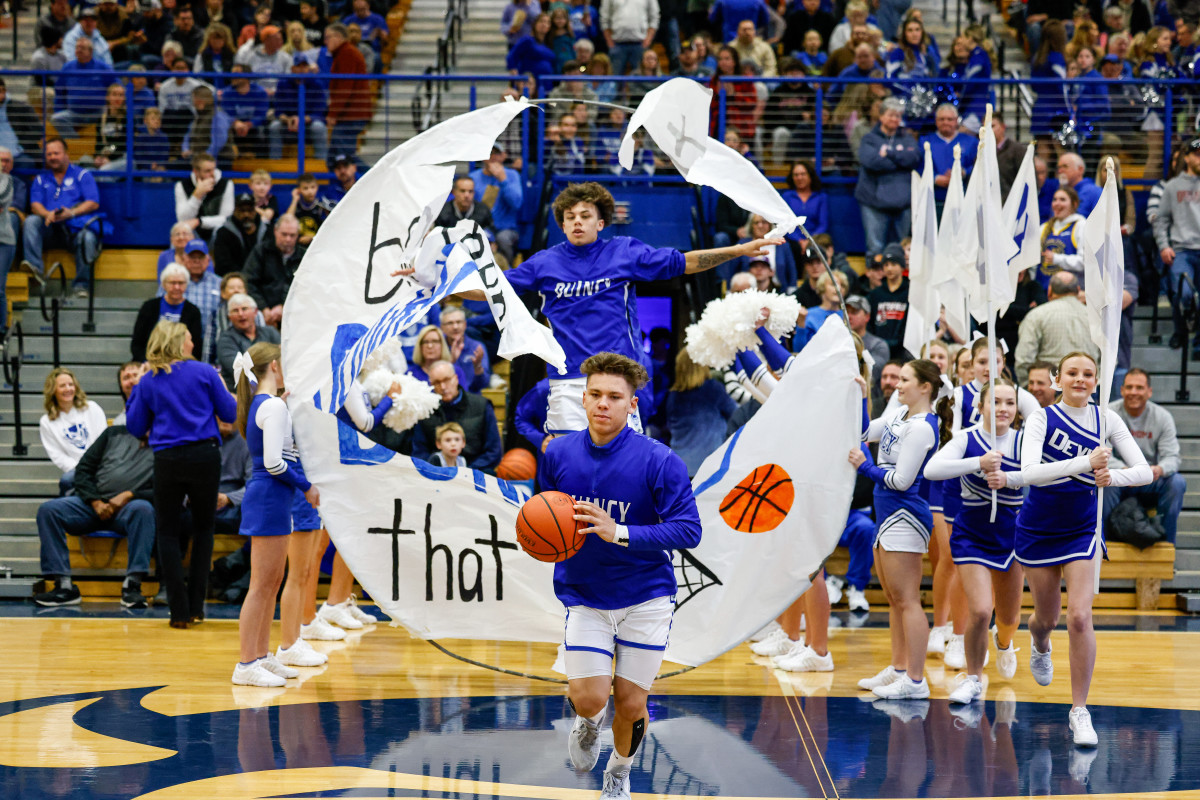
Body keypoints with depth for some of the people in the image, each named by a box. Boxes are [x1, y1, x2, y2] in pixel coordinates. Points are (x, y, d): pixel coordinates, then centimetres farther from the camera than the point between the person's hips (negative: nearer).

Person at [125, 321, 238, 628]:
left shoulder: (148, 381, 4)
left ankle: (180, 610, 1)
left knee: (167, 530, 9)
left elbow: (136, 427, 9)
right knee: (203, 527, 14)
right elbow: (230, 413, 5)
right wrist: (224, 390, 24)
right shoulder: (204, 372, 0)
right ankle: (195, 607, 12)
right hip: (204, 456, 0)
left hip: (167, 461, 0)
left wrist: (135, 394, 21)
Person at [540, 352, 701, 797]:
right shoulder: (557, 454, -3)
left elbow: (688, 530, -17)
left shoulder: (659, 461, -14)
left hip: (646, 598, -1)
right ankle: (587, 721, 27)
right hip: (584, 598, 1)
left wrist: (619, 534, -29)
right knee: (589, 698, -13)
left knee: (630, 705, 4)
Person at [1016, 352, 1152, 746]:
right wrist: (1086, 463, -39)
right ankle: (1039, 647, 54)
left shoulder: (1106, 419, -5)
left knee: (1079, 617, -14)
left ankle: (1079, 710, -4)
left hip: (1083, 529, 0)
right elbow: (1029, 472, -29)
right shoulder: (1042, 418, -12)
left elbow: (1144, 471, -10)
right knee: (1048, 616, 15)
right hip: (1038, 529, 0)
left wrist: (1112, 476, -32)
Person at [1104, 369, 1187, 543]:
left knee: (1177, 482, -25)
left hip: (1151, 483, 2)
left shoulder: (1163, 416, -1)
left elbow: (1172, 457, -7)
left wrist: (1159, 470, -33)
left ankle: (1166, 541, -12)